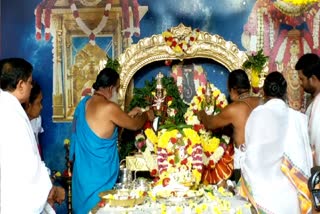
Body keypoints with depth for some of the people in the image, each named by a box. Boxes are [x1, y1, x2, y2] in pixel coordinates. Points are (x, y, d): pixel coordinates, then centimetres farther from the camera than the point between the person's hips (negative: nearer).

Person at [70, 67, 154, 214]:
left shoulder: (84, 103, 7)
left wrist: (128, 115, 22)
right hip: (98, 176, -8)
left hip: (83, 171, 8)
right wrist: (146, 115, 14)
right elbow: (134, 125, -6)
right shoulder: (108, 108, -19)